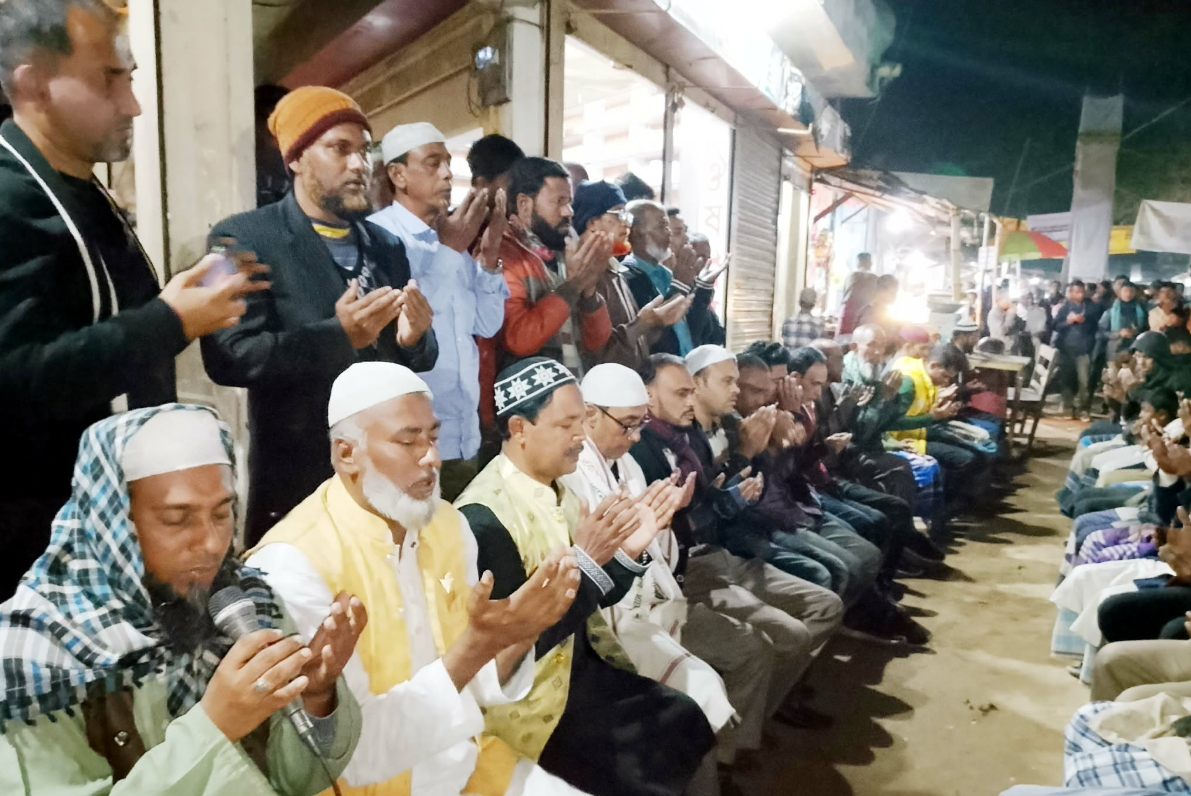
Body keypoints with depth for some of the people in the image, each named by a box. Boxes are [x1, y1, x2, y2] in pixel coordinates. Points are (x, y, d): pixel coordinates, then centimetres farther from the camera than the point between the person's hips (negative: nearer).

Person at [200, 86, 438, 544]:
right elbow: (227, 357, -17)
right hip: (297, 482, -4)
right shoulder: (244, 238, -7)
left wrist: (415, 338, -13)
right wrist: (338, 335, -26)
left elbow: (417, 358, 10)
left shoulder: (387, 246, 9)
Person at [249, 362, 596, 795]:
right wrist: (476, 646, -30)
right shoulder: (292, 563, -21)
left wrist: (519, 635, -17)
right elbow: (355, 753, -22)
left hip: (469, 760, 5)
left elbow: (475, 689, 2)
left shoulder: (448, 524, -2)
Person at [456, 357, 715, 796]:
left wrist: (627, 553, -11)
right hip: (529, 698, -8)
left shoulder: (557, 490, 3)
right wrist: (587, 560, -29)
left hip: (578, 665, 8)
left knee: (689, 723, 4)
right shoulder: (484, 517, -24)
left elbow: (592, 601, 8)